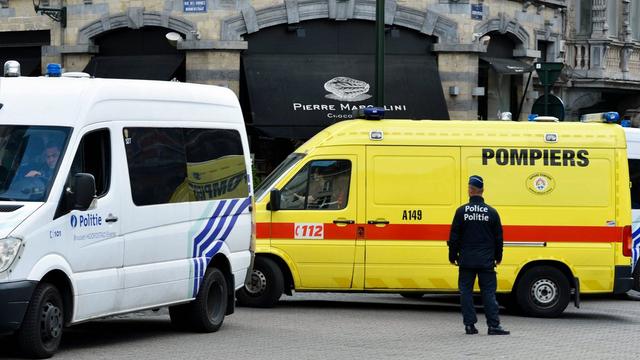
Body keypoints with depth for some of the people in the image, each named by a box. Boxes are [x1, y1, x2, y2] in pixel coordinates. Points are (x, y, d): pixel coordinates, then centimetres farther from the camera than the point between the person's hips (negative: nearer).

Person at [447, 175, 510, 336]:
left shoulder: (461, 211, -3)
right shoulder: (491, 212, 0)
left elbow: (454, 236, 1)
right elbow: (498, 237, 7)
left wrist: (453, 256, 11)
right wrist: (498, 257, 19)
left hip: (466, 260, -1)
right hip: (486, 261, 1)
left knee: (466, 292, 7)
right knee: (488, 292, 2)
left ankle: (470, 325, 4)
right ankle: (494, 325, -4)